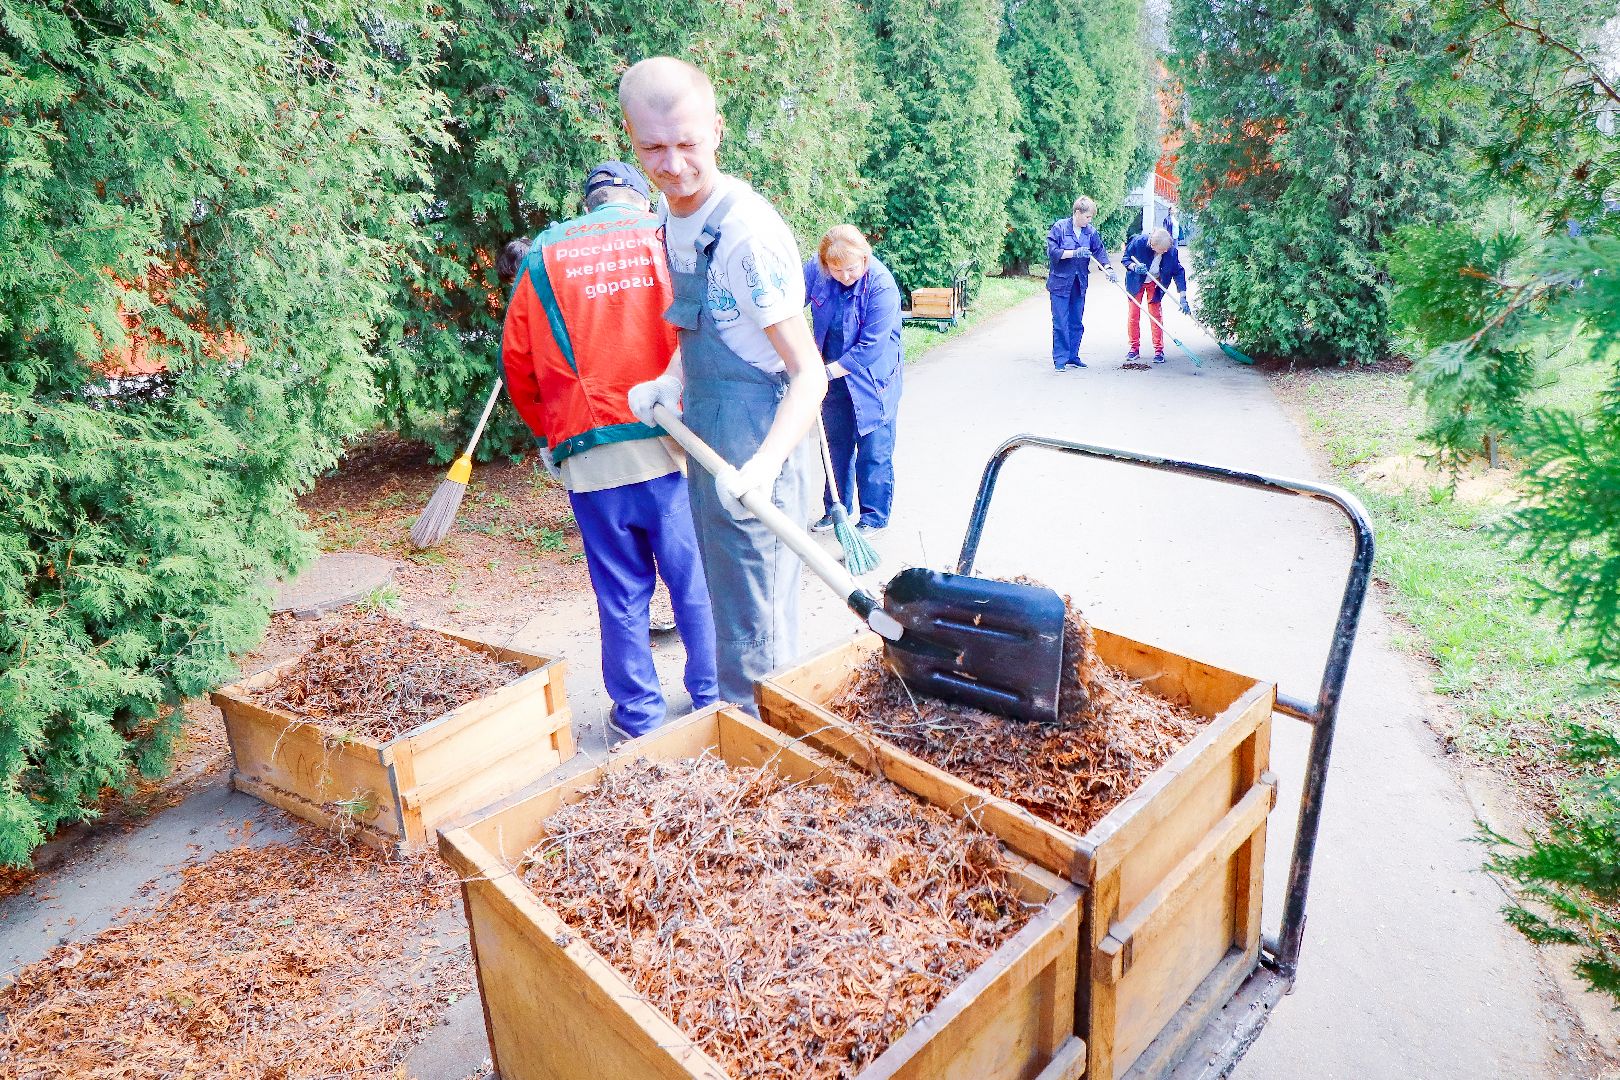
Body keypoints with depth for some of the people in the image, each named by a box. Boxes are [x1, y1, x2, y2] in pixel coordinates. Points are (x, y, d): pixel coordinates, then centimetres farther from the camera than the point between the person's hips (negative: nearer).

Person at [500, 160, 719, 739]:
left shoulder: (543, 255, 10)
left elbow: (516, 361, 11)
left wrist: (549, 433, 23)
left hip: (588, 457, 1)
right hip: (670, 444, -1)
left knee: (621, 593, 11)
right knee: (695, 581, 11)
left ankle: (638, 712, 21)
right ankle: (712, 695, 22)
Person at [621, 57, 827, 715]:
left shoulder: (748, 234, -21)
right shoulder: (674, 222, 7)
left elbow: (810, 372, -21)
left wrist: (762, 467, -35)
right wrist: (670, 382, 4)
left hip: (754, 460, -9)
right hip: (707, 449, 9)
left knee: (753, 635, 1)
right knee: (724, 606, 23)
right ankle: (731, 716, 42)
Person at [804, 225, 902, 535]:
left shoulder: (882, 287, -26)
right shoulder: (816, 269, -12)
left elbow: (870, 348, -25)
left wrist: (827, 372, -23)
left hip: (872, 379, -5)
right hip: (834, 376, 5)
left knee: (873, 451, 2)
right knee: (836, 444, 17)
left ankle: (874, 517, 17)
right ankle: (836, 508, 33)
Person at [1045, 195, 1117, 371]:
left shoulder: (1090, 231, 4)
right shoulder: (1059, 227, -9)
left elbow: (1099, 250, 2)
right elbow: (1052, 252, -13)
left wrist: (1108, 269, -14)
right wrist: (1074, 253, -23)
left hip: (1080, 283, 5)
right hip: (1060, 282, -5)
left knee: (1077, 322, 10)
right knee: (1060, 323, -5)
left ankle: (1073, 356, 20)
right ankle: (1060, 359, 2)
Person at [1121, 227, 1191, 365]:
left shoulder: (1171, 250, -25)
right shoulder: (1138, 241, -29)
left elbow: (1178, 272, -16)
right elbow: (1126, 259, -13)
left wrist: (1183, 298, -20)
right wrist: (1134, 267, -36)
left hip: (1155, 283, 0)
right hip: (1136, 281, 0)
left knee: (1156, 315, -1)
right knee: (1133, 315, 2)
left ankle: (1159, 351, 6)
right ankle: (1134, 349, 13)